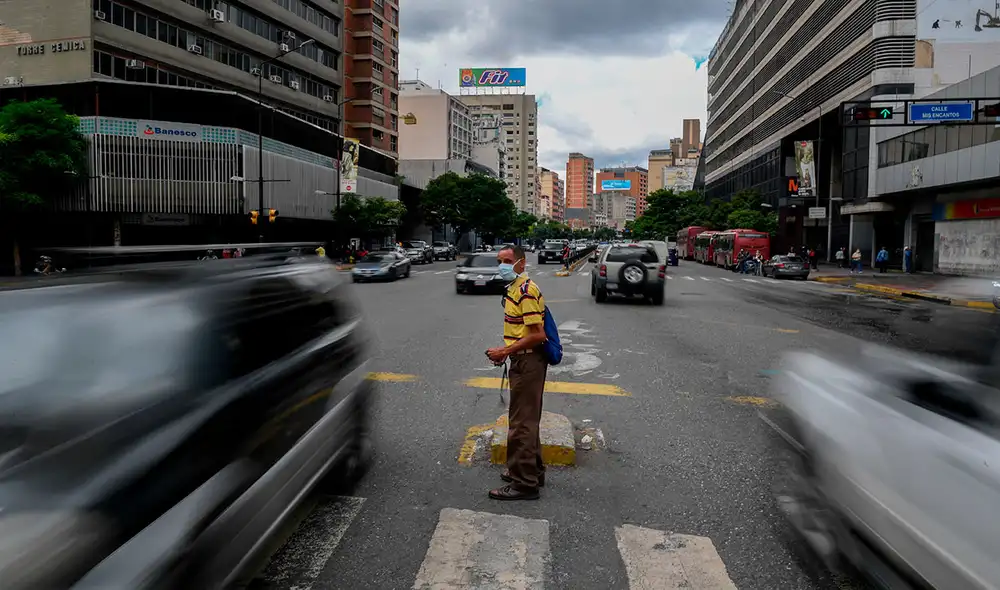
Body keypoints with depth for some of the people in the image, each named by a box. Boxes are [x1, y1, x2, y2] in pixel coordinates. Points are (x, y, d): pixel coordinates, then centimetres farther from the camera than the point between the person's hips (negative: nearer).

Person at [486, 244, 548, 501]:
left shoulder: (526, 291, -19)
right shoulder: (514, 289, 13)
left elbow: (537, 335, -23)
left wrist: (505, 352, -19)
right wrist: (506, 350, 9)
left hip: (528, 362, -11)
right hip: (523, 361, 11)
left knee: (521, 423, -3)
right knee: (527, 420, 20)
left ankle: (524, 483, 6)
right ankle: (533, 471, 33)